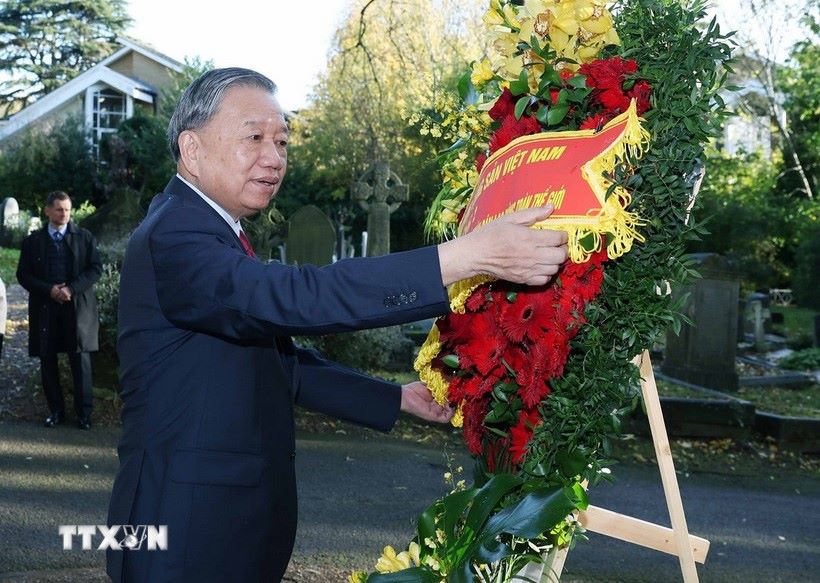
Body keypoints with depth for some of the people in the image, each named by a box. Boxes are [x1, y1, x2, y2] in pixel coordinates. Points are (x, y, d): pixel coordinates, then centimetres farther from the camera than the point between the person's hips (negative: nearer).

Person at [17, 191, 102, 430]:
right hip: (45, 309, 2)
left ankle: (84, 412, 5)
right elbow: (23, 274, 4)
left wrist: (71, 289, -13)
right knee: (48, 361, 5)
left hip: (78, 307, -2)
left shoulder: (84, 237, 5)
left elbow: (96, 268, 0)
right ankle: (56, 410, 16)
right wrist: (49, 290, -11)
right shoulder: (33, 241, 7)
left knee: (80, 359, -2)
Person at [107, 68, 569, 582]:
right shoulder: (173, 235, -18)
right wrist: (468, 256, -39)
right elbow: (294, 298, -34)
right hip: (188, 537, -9)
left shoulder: (214, 233, 14)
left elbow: (281, 357, 16)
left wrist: (399, 399, 10)